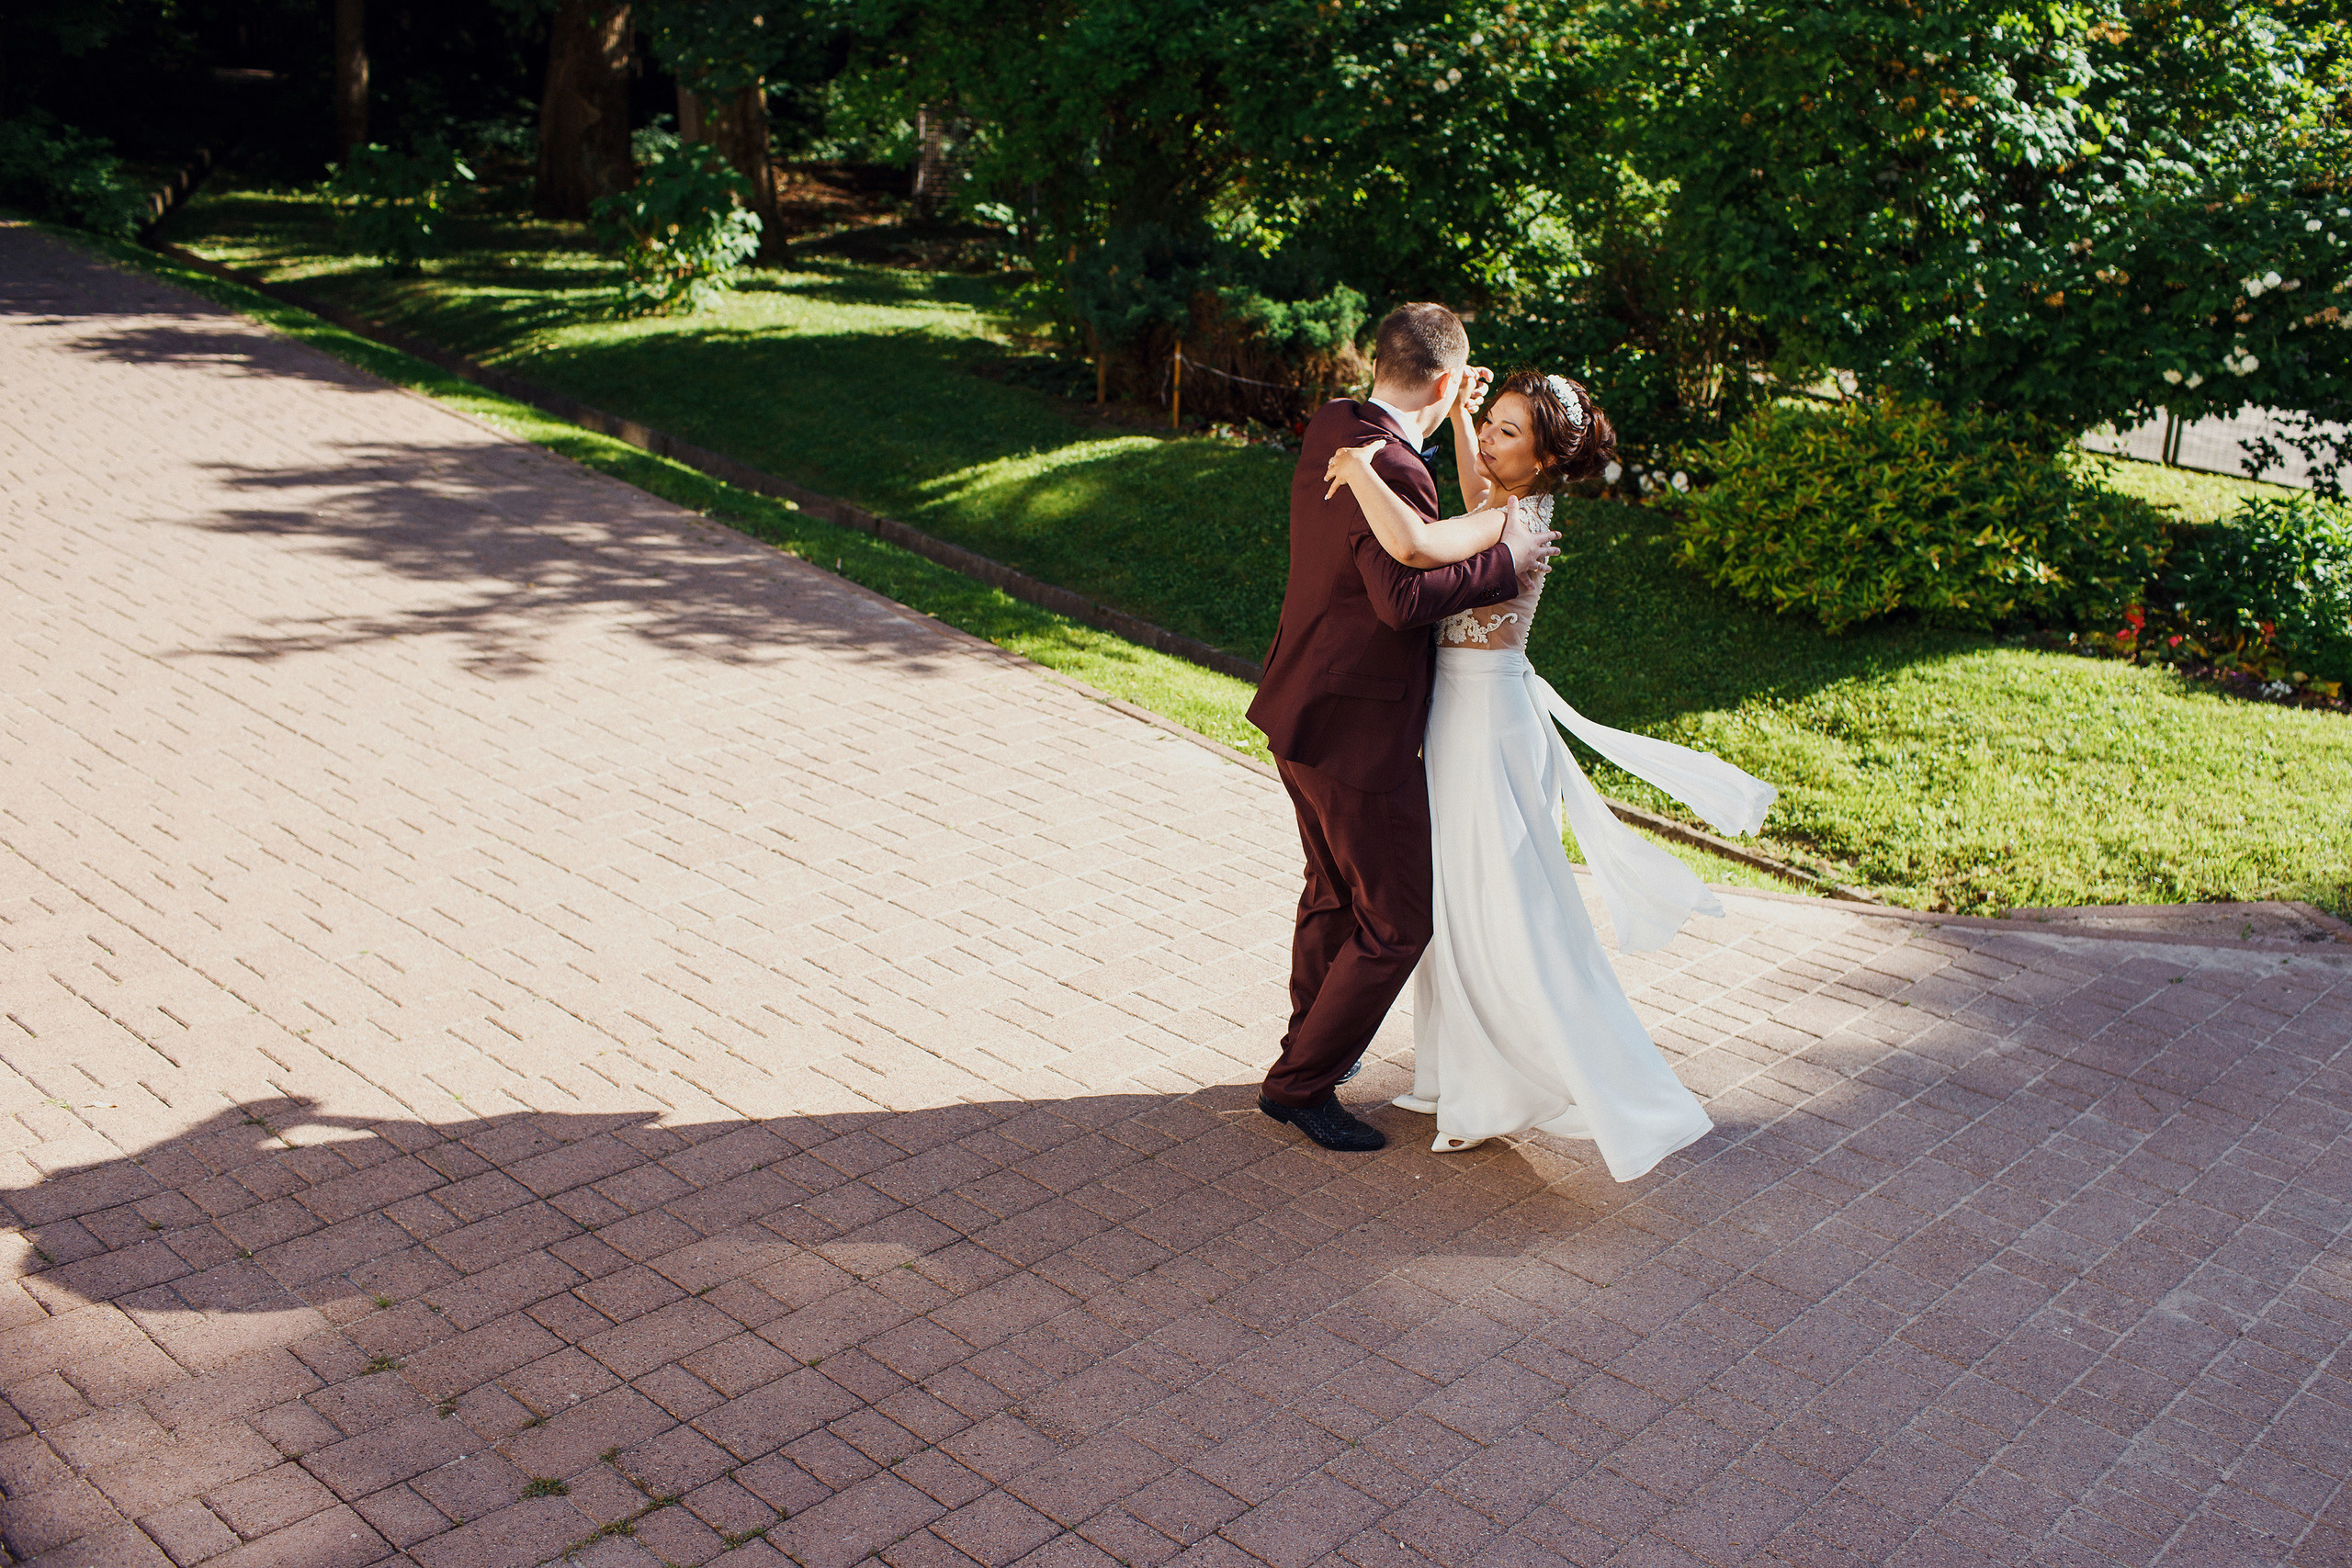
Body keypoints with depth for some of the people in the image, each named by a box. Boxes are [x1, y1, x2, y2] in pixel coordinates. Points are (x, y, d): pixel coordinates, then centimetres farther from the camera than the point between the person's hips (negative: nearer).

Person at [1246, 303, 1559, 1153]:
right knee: (1396, 922, 3)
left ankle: (1313, 1043, 44)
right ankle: (1301, 1083, 12)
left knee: (1334, 891, 26)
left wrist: (1449, 419, 21)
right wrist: (1504, 562, -23)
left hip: (1302, 713, 10)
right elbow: (1403, 595, -35)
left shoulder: (1329, 428, 5)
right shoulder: (1392, 467, -24)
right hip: (1358, 732, -10)